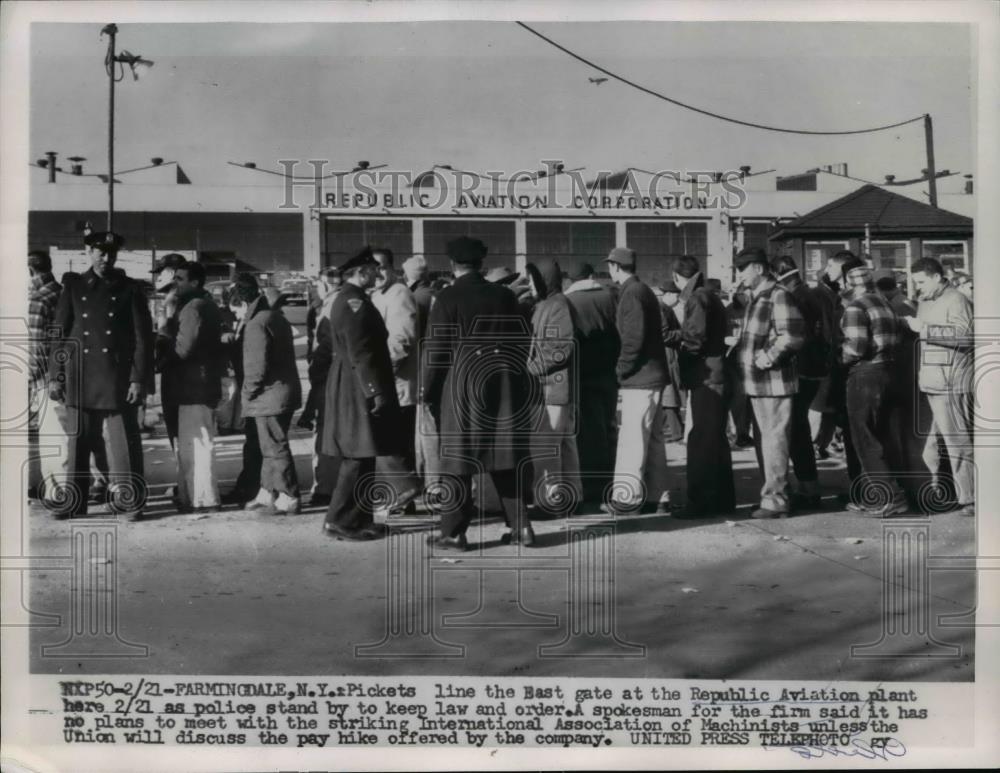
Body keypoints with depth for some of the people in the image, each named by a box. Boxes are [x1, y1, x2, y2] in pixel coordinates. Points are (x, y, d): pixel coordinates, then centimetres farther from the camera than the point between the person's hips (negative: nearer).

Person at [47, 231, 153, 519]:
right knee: (78, 442, 6)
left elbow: (143, 336, 0)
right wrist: (55, 376, 3)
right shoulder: (73, 287, 9)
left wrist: (138, 379, -7)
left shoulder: (129, 289, 3)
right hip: (80, 379, 2)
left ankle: (130, 500, 5)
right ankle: (76, 501, 15)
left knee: (123, 443, -2)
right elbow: (59, 333, 9)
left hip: (118, 380, -2)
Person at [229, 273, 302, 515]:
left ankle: (288, 499, 2)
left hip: (269, 395, -10)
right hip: (285, 392, 10)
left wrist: (248, 393, -8)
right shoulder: (277, 317, 14)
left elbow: (257, 367, -22)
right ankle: (267, 494, 26)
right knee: (272, 447, 17)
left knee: (275, 448, -2)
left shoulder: (256, 325, -16)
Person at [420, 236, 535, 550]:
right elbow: (523, 341, 8)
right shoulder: (504, 296, 6)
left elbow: (435, 348, -9)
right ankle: (520, 526, 13)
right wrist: (516, 377, 16)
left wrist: (427, 390, 0)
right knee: (504, 457, 12)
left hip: (461, 385, -4)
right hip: (504, 384, 4)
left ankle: (454, 533, 6)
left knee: (458, 458, 3)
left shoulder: (447, 299, -7)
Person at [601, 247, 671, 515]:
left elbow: (634, 338, -20)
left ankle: (627, 498, -2)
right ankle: (658, 496, 17)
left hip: (640, 378, -10)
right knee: (652, 438, 12)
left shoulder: (631, 293, -13)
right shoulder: (643, 290, 17)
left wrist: (621, 371, -12)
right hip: (652, 376, 10)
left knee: (632, 439, -5)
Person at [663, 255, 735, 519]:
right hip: (713, 376, 10)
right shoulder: (708, 296, 18)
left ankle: (702, 501, -5)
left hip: (706, 378, -10)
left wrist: (671, 338, -7)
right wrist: (678, 337, 10)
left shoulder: (698, 298, -13)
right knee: (715, 440, 15)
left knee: (702, 442, -7)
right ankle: (722, 498, 22)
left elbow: (695, 338, -20)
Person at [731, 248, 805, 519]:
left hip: (773, 381, -10)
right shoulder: (756, 297, 17)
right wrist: (740, 347, 16)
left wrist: (768, 357, -18)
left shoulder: (778, 295, -13)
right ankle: (771, 494, 27)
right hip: (757, 383, 10)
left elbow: (793, 336, -21)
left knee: (774, 440, -5)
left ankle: (775, 499, 0)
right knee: (762, 441, 16)